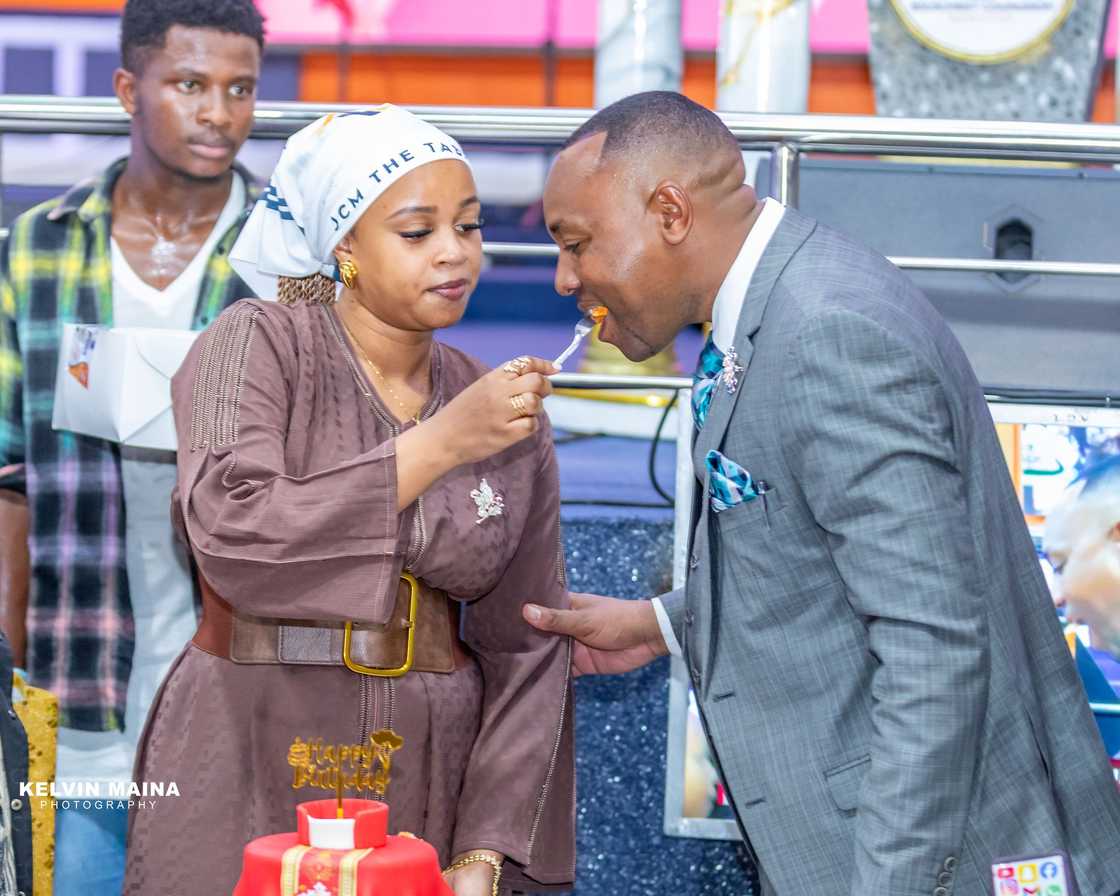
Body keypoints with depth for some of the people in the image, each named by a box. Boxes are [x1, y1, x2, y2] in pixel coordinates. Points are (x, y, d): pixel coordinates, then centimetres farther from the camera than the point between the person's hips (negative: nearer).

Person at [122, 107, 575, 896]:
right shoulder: (259, 345, -5)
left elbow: (526, 652, 3)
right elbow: (232, 537, -21)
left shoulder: (510, 419, 5)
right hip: (253, 774, -3)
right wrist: (439, 444, -20)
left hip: (432, 787, 3)